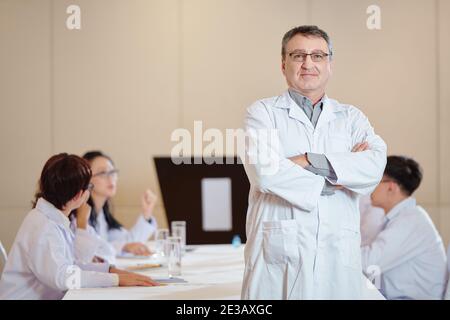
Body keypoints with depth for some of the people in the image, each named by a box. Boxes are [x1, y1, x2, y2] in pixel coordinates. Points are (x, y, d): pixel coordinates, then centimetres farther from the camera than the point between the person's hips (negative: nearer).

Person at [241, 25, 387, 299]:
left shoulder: (351, 118, 14)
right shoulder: (263, 112, 6)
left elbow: (374, 167, -6)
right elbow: (265, 172, -11)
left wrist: (309, 161, -12)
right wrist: (331, 183, -5)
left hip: (338, 254, 2)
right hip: (278, 253, -2)